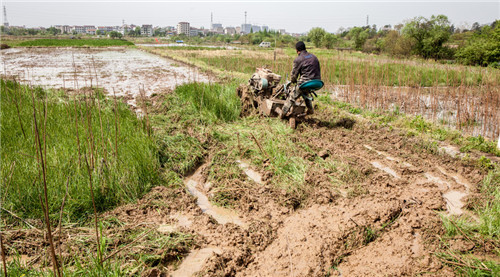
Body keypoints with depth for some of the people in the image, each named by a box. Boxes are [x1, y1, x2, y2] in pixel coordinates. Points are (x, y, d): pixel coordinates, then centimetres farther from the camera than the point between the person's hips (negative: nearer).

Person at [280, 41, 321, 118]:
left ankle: (283, 114, 9)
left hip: (305, 83, -7)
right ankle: (310, 109, 42)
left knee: (292, 97, 6)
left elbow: (294, 73, -1)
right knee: (305, 93, 37)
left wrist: (293, 81, 19)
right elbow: (318, 70, 18)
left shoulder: (298, 59, -7)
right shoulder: (314, 57, 12)